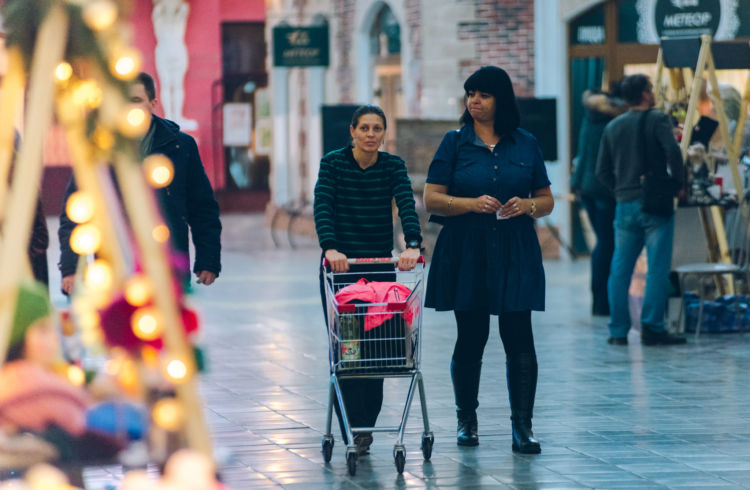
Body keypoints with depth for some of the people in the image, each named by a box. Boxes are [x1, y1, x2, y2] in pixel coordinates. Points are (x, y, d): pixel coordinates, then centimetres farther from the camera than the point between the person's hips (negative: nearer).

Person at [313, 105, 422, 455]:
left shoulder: (393, 166, -1)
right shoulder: (333, 163, -7)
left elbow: (407, 206, -16)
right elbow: (322, 207, -20)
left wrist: (413, 245, -34)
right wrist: (330, 248, -37)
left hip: (380, 265, 2)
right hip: (339, 265, -2)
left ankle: (365, 424, 14)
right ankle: (354, 431, -6)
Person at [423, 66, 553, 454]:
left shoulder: (526, 145, 8)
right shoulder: (455, 143, 3)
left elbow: (547, 201, 11)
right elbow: (432, 199, -2)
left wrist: (526, 205, -11)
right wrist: (472, 203, -17)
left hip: (515, 253, 1)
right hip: (465, 254, -1)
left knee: (519, 337, -6)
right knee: (471, 337, 5)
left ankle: (522, 427, -5)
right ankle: (466, 420, 21)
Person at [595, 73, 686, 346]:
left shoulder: (613, 127, 12)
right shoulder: (657, 120, -4)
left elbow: (602, 171, 12)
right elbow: (673, 152, -19)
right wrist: (678, 184, -7)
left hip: (625, 205, 5)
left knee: (620, 270, 8)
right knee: (657, 268, -2)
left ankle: (618, 331, 8)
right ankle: (652, 328, -5)